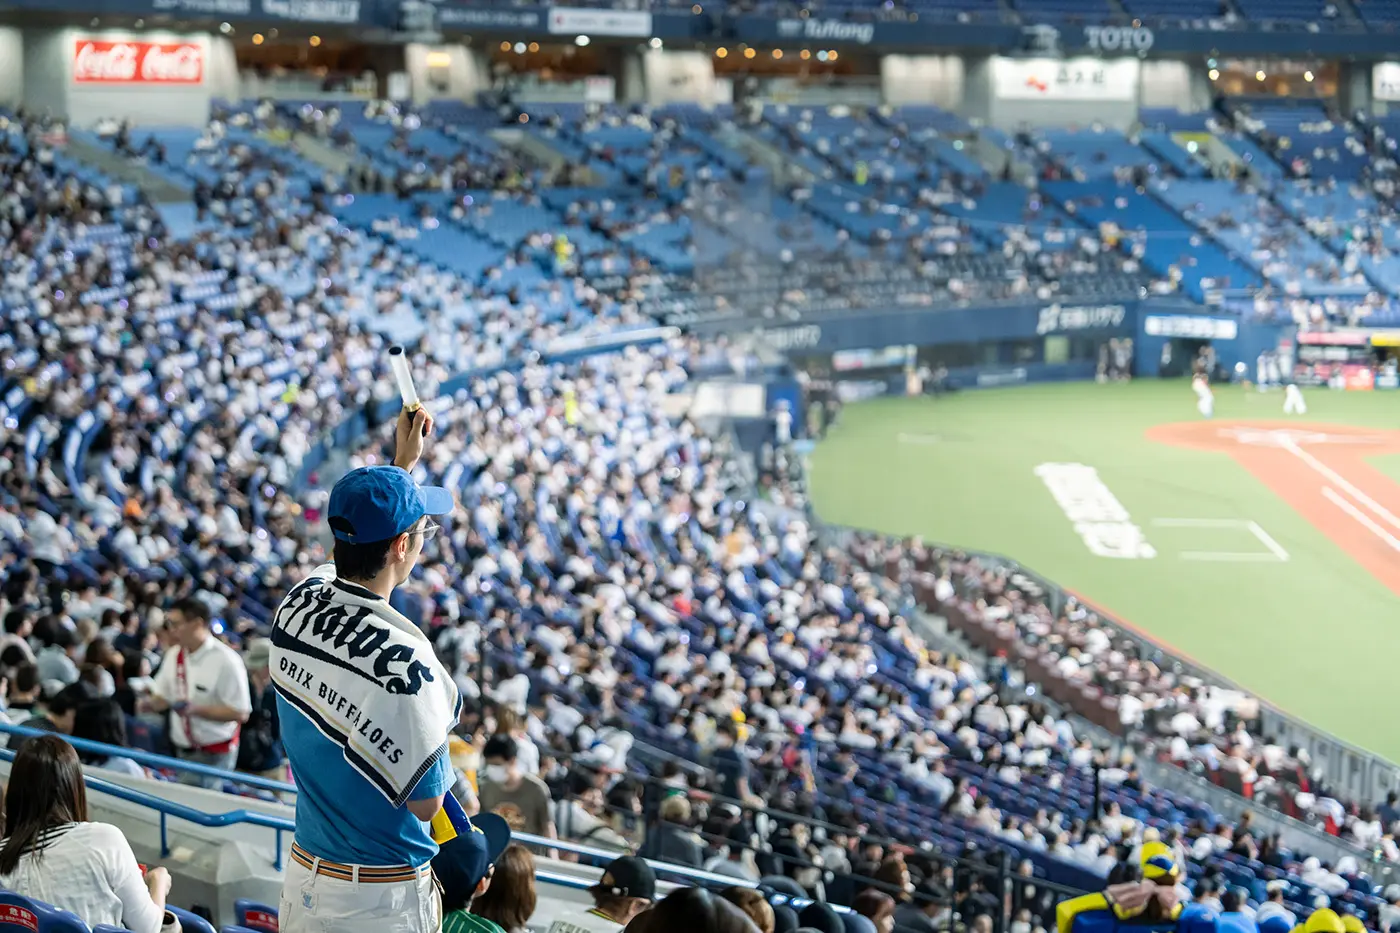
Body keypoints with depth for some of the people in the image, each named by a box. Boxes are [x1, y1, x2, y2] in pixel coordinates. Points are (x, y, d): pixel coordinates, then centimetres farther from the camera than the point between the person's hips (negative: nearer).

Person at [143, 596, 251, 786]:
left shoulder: (225, 660, -18)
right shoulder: (174, 655, 5)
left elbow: (240, 713, -18)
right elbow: (163, 695, 18)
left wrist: (196, 710, -25)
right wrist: (152, 703, -7)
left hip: (213, 754, -7)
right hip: (181, 749, 7)